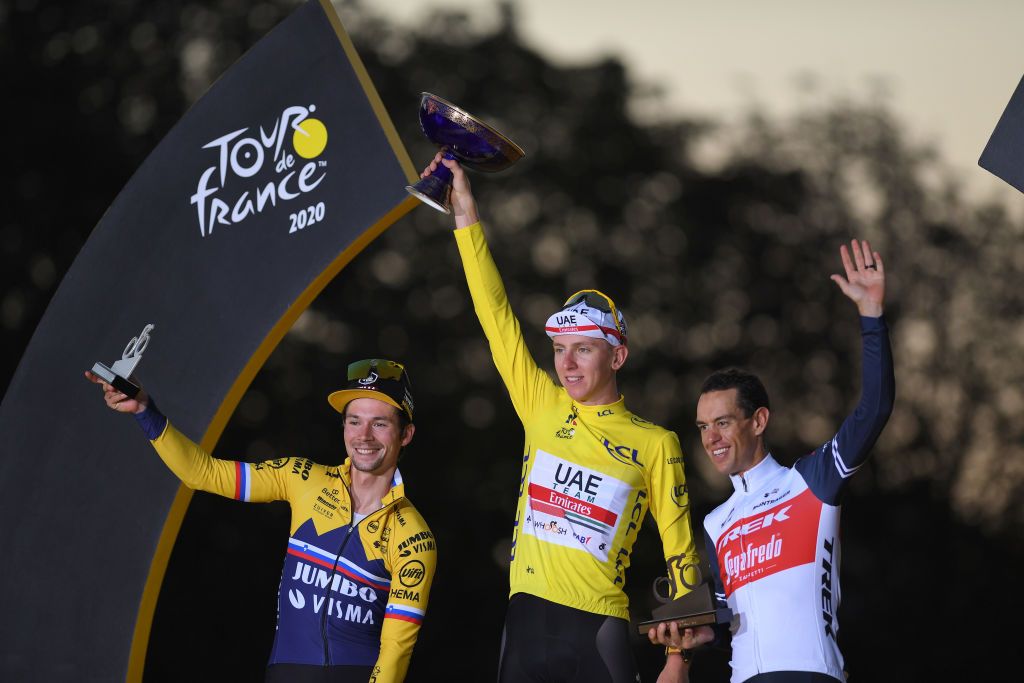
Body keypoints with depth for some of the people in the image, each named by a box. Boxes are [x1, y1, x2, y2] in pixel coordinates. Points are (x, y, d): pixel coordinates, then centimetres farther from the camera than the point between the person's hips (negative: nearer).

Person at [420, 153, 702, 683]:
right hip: (528, 619, 3)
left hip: (598, 629, -3)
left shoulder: (655, 444, 5)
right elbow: (496, 314, 10)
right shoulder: (543, 409, 12)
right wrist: (465, 214, 5)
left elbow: (679, 550, 7)